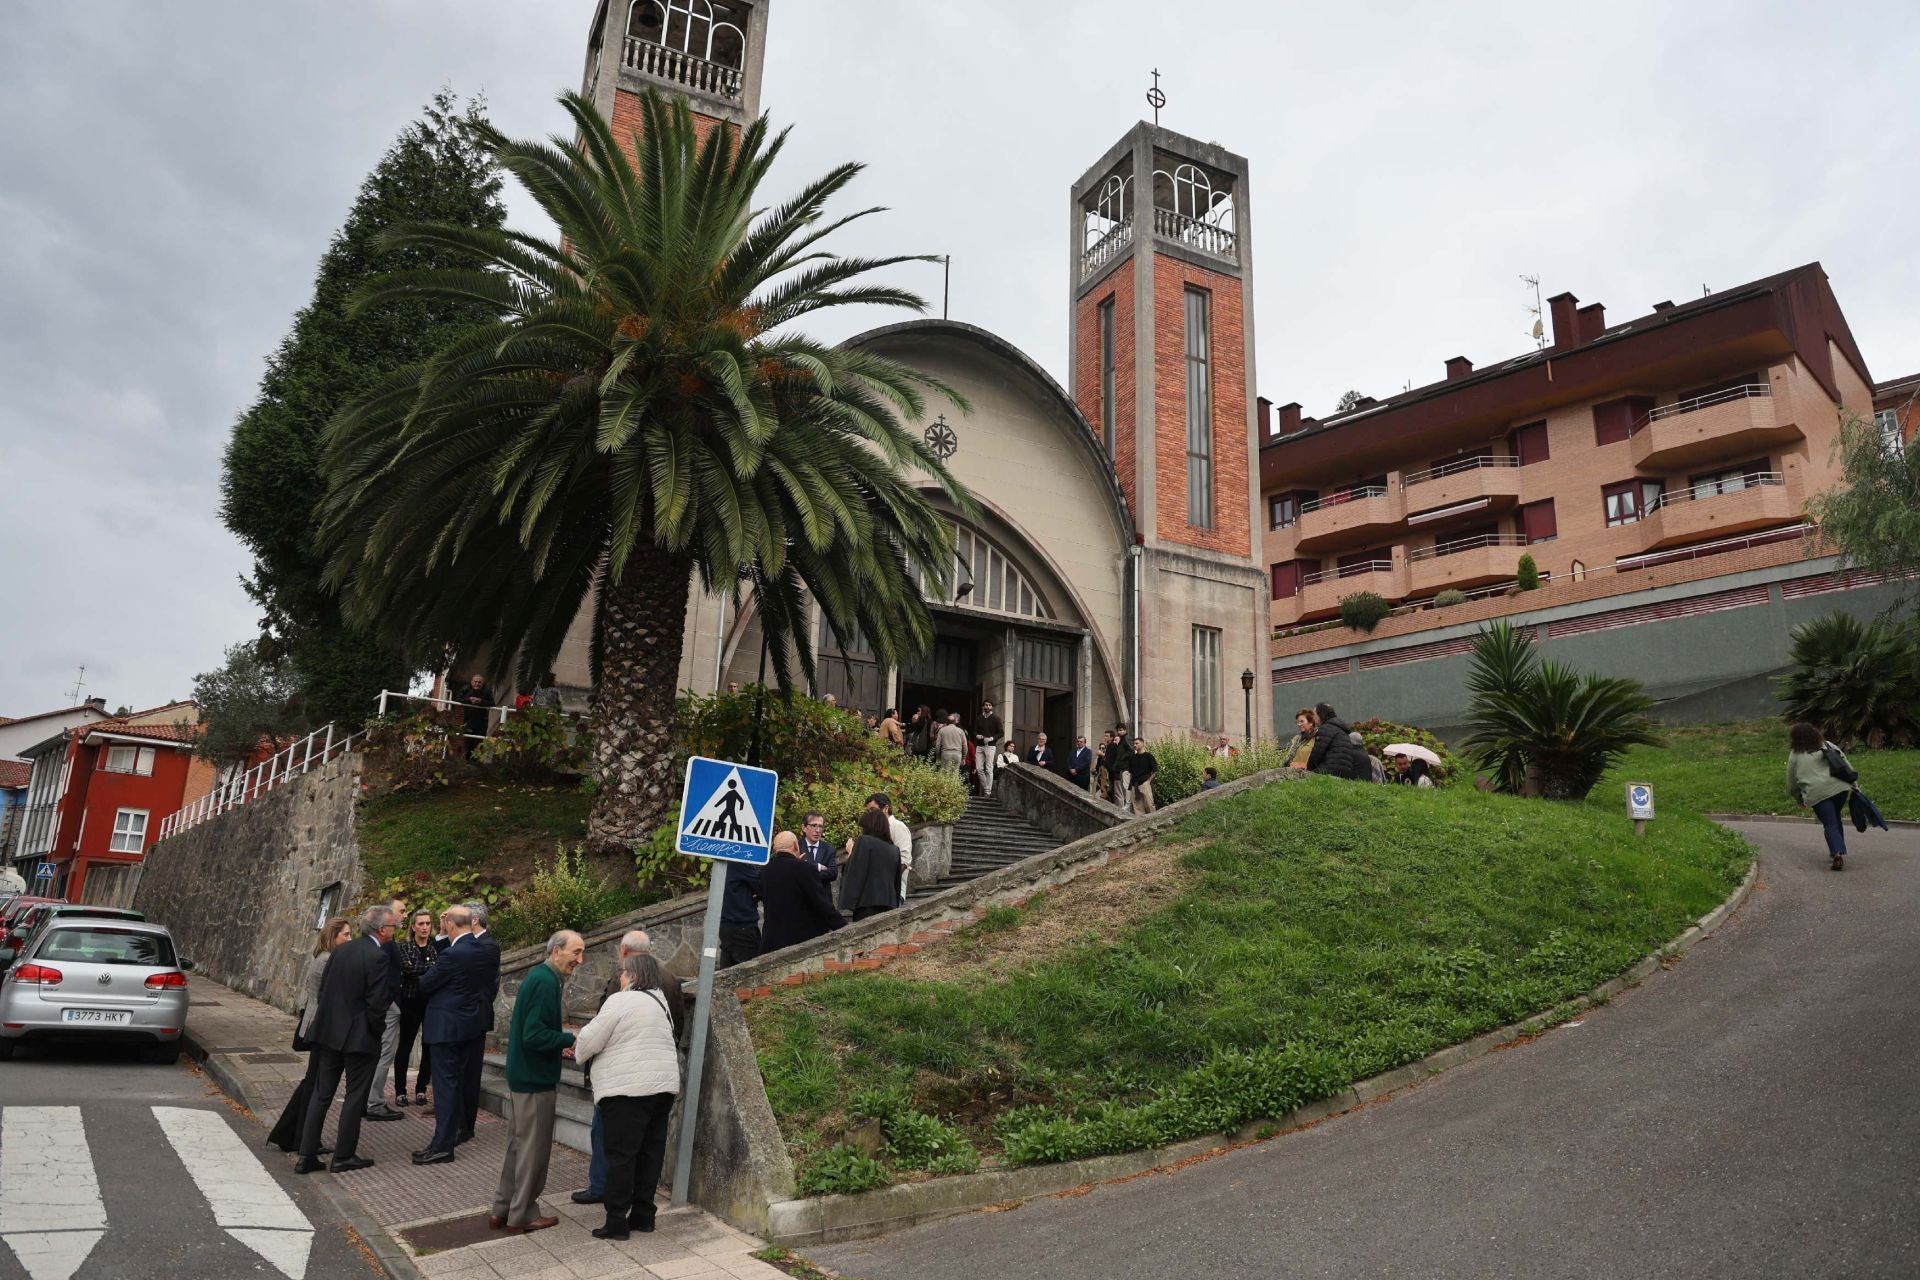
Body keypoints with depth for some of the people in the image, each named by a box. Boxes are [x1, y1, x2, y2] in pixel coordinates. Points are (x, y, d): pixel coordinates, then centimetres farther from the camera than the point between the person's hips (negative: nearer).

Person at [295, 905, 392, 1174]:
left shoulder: (341, 950, 5)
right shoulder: (377, 957, -17)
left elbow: (323, 989, 10)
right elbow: (377, 1003, -19)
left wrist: (331, 1019, 18)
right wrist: (376, 1032, -3)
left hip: (329, 1031, 7)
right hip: (359, 1036, -7)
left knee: (321, 1094, 13)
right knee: (355, 1095, 6)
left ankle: (307, 1156, 16)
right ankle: (343, 1156, 12)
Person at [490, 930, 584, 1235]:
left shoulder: (538, 976, 10)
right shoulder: (546, 982, -21)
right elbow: (534, 1035, -25)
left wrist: (559, 1044, 11)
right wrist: (571, 1039, -16)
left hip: (521, 1075, 10)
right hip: (536, 1079, -10)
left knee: (518, 1144, 19)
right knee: (534, 1148, 4)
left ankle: (502, 1209, 28)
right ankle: (522, 1214, 15)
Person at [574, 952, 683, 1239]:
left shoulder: (621, 1001, -10)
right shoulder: (660, 1002, 17)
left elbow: (590, 1039, -8)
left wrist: (578, 1051, 16)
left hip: (628, 1089, -8)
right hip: (663, 1086, 8)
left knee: (621, 1155, -1)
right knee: (651, 1151, 11)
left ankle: (616, 1223, 3)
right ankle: (643, 1215, 18)